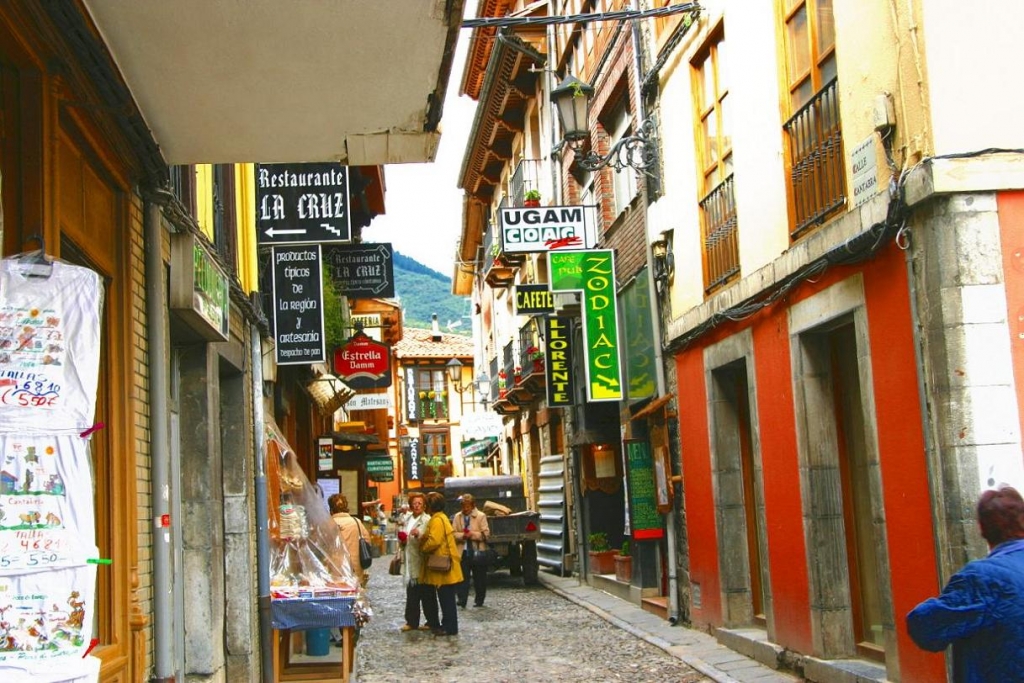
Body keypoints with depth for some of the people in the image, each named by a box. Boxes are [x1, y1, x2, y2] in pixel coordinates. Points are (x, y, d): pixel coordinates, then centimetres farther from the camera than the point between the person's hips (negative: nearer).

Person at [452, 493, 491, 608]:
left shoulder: (481, 516, -3)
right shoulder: (457, 517, 6)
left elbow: (486, 534, -7)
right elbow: (453, 533, 3)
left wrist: (473, 534, -19)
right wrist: (462, 535, -17)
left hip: (477, 552, -2)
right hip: (463, 552, 2)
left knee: (479, 577, 6)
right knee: (463, 577, -5)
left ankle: (479, 600, 16)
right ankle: (462, 600, -5)